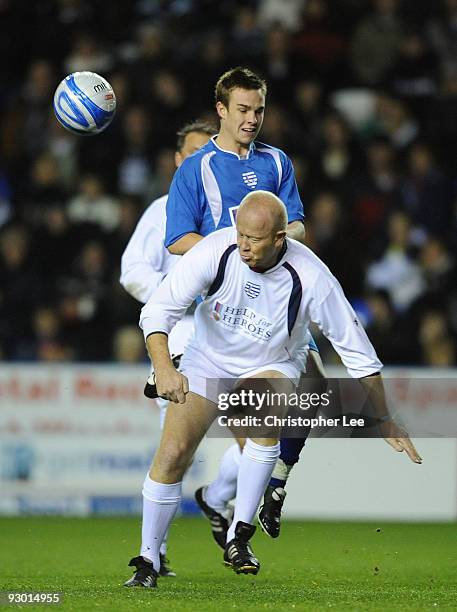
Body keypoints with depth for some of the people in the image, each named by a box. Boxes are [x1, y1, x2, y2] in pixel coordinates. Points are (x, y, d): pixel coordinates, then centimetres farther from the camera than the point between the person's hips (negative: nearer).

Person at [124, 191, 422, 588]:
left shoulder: (311, 279, -27)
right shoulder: (215, 251, -26)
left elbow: (357, 351, -17)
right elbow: (158, 310, -23)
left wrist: (385, 422, -13)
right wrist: (164, 367, -41)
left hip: (271, 366, -1)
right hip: (208, 358, 1)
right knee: (172, 453, -14)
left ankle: (240, 536, -23)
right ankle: (148, 561, 4)